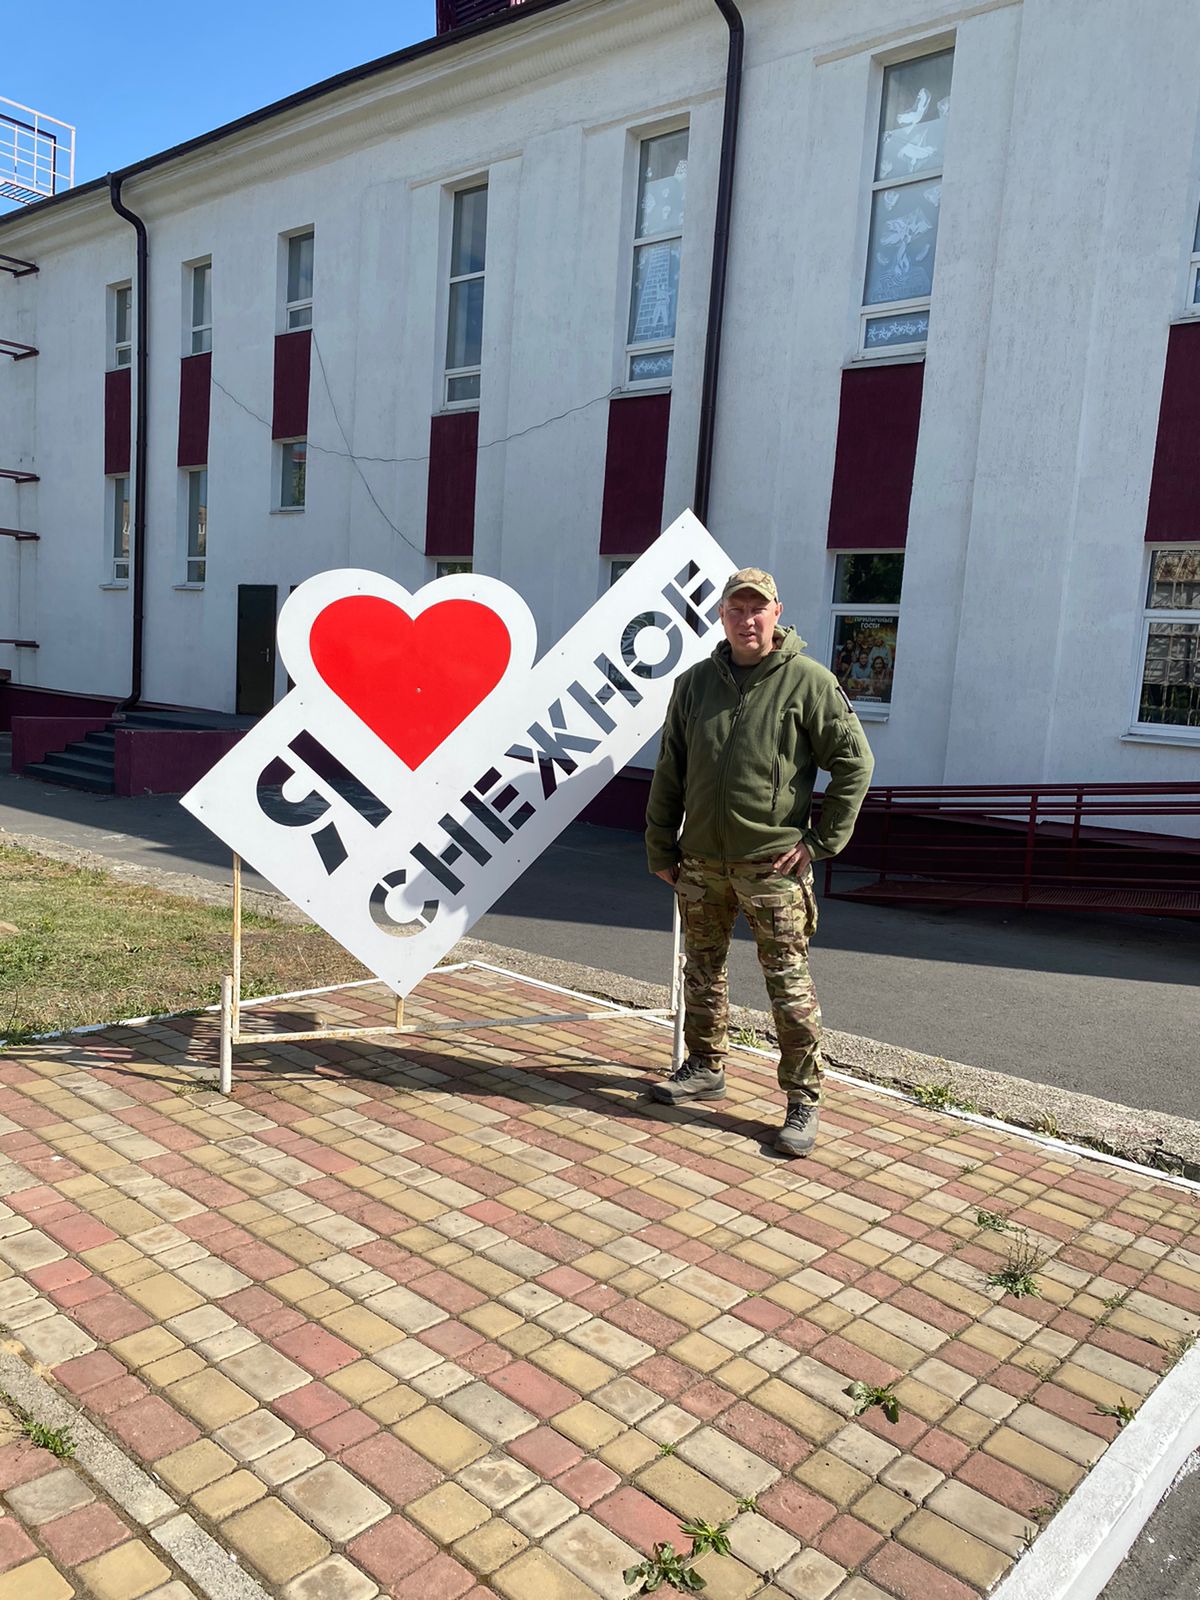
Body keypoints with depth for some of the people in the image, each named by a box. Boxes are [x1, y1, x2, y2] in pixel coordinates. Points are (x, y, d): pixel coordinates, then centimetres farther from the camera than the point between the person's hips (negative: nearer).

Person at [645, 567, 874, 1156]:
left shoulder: (808, 681, -5)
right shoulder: (695, 683, 8)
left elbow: (854, 761, -4)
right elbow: (670, 771, 12)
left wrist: (823, 839, -7)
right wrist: (661, 846, 10)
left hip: (772, 862, -5)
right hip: (701, 860, 5)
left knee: (789, 984, -2)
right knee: (702, 971, 16)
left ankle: (803, 1101, 9)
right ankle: (705, 1068, 34)